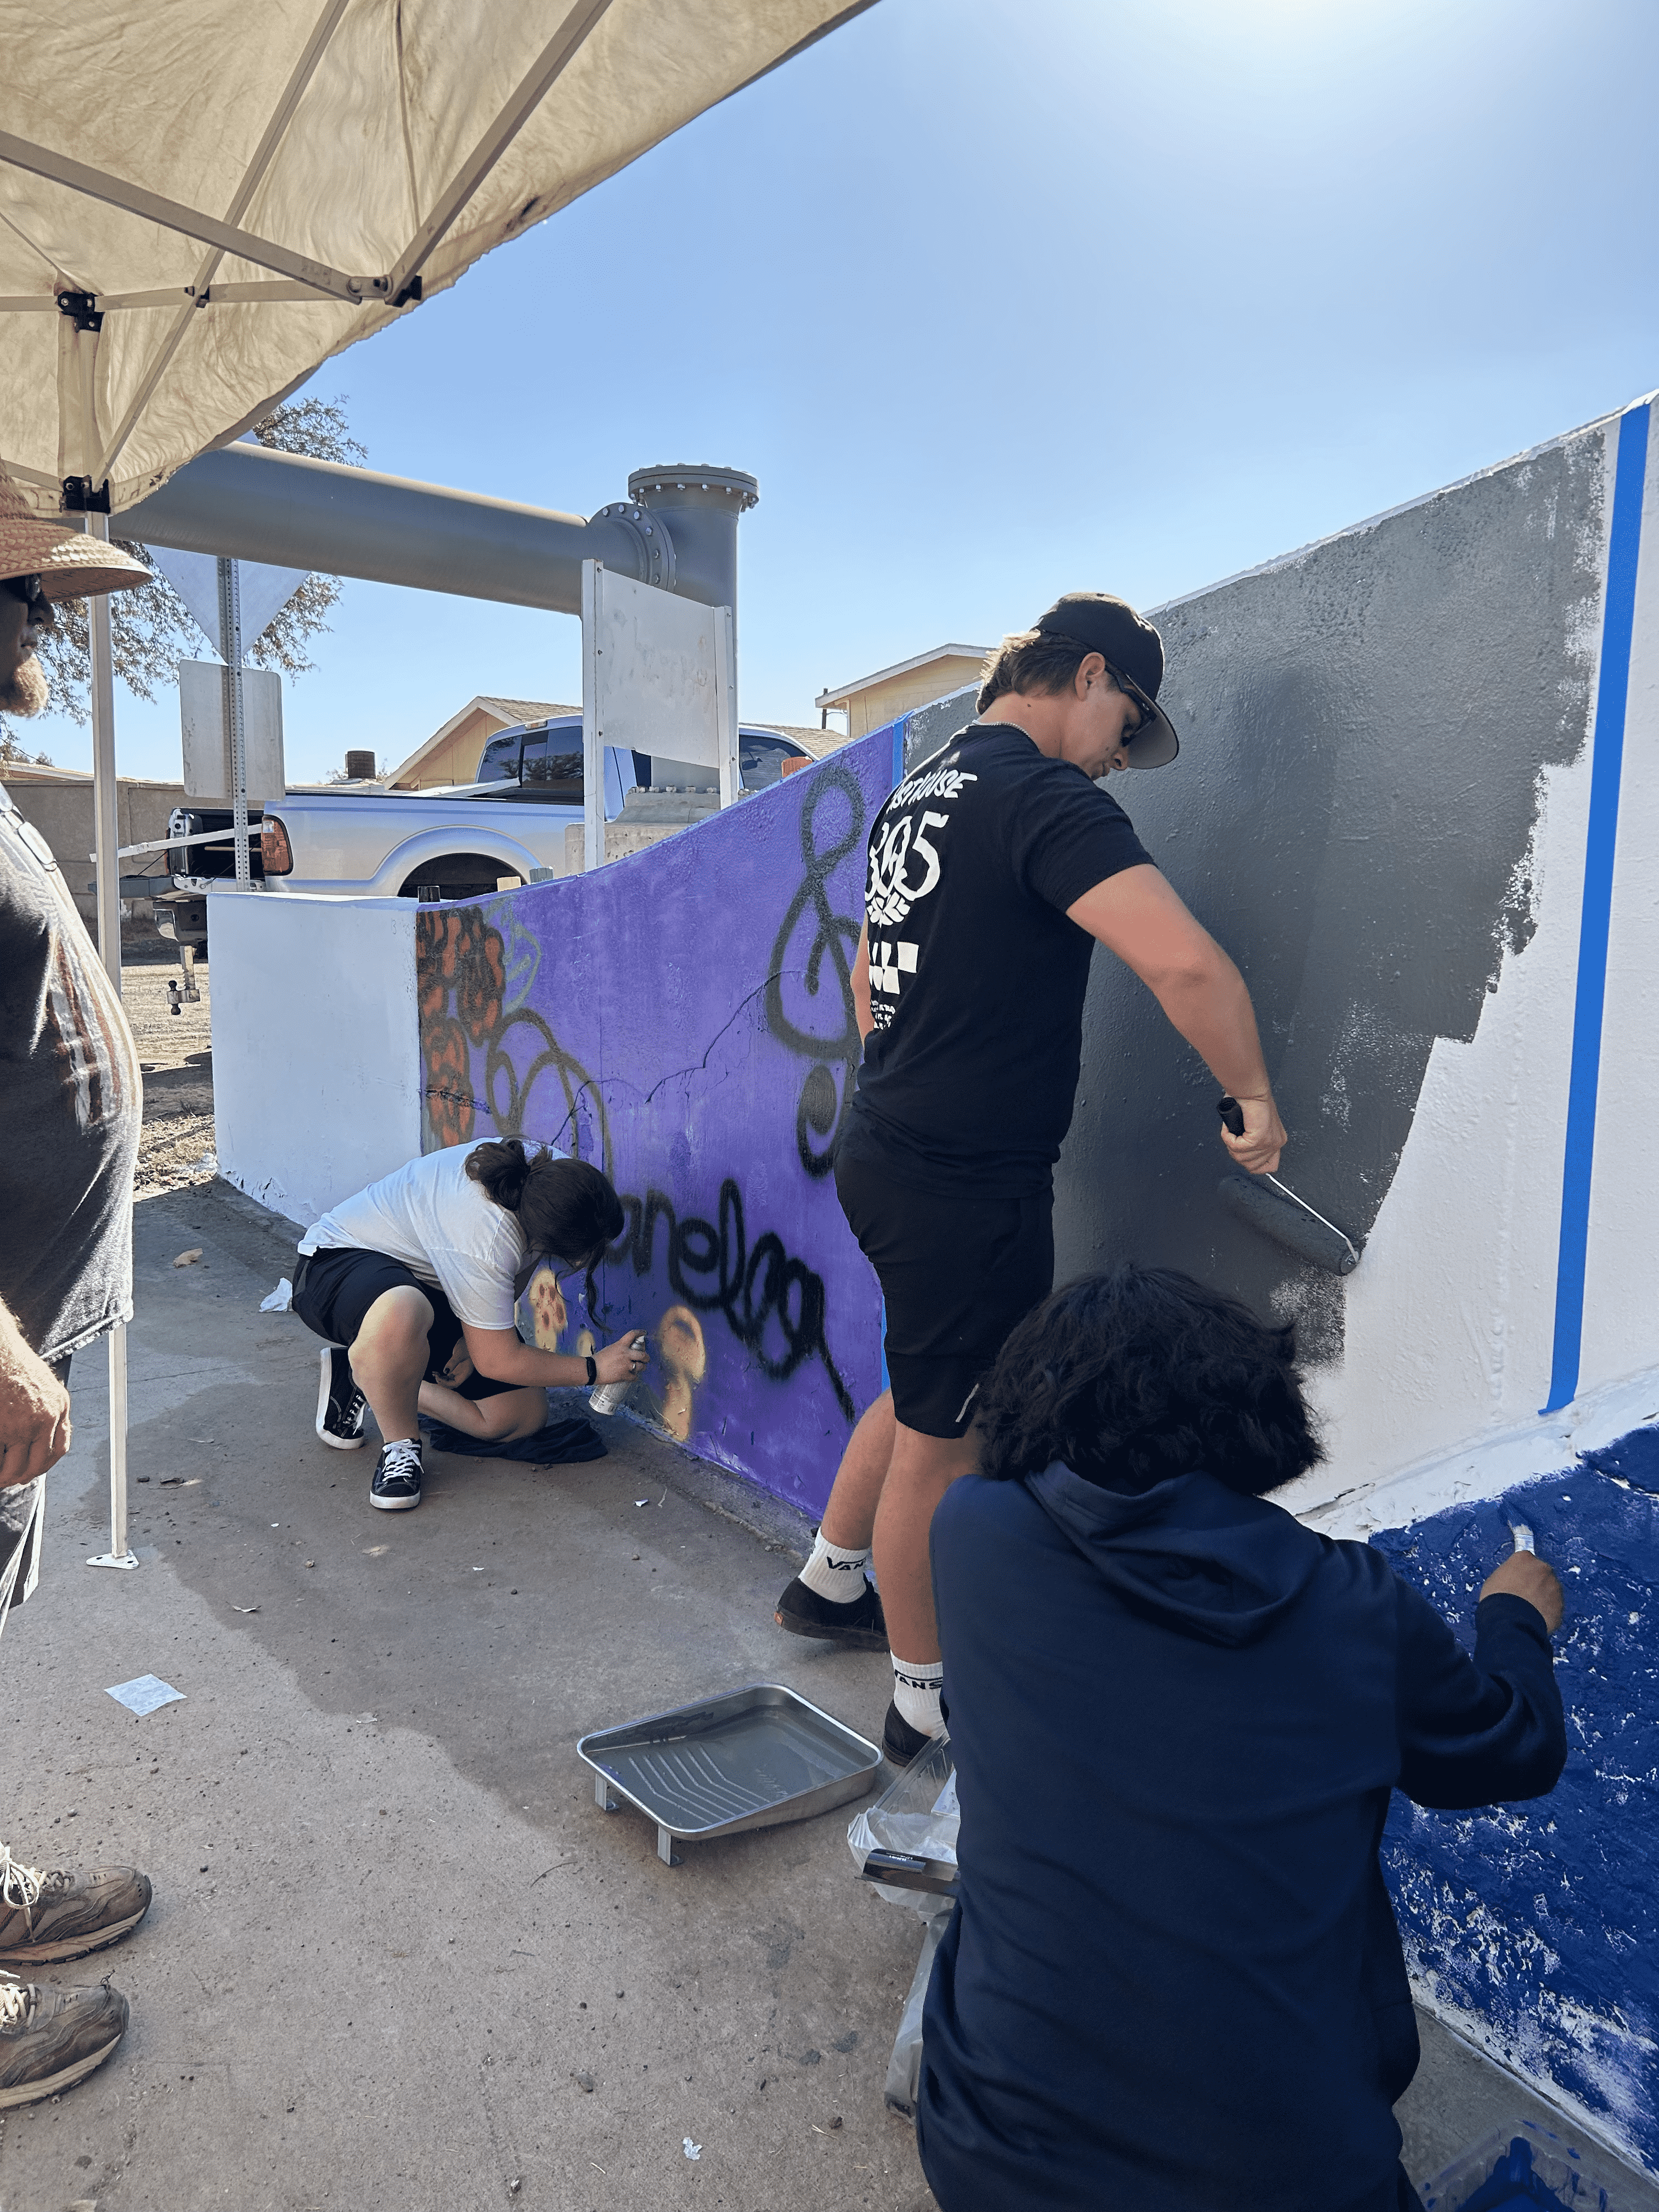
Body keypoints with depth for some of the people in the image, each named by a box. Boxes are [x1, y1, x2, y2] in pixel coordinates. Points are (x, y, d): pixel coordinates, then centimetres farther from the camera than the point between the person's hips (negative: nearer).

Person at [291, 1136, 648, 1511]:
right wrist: (595, 1368, -19)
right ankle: (400, 1444, -18)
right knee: (400, 1313, -46)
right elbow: (498, 1360, -26)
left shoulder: (556, 1174, -17)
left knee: (524, 1417, -3)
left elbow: (518, 1273, 3)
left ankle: (367, 1382, 8)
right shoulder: (482, 1242, -39)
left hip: (429, 1285, 8)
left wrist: (468, 1344, -6)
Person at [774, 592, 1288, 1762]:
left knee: (930, 1393, 26)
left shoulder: (918, 792, 12)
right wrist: (1256, 1100, -15)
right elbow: (1188, 963, -30)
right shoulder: (1046, 798, -17)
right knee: (945, 1441, 6)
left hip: (886, 1151, 9)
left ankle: (828, 1586, 44)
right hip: (970, 1187, -9)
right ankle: (929, 1705, 26)